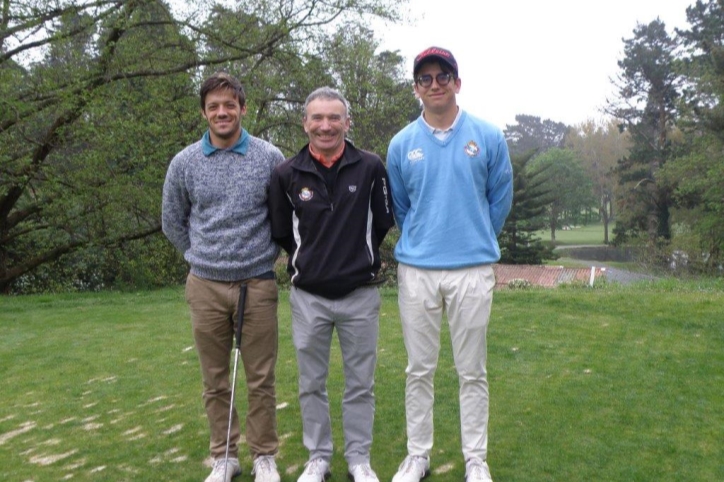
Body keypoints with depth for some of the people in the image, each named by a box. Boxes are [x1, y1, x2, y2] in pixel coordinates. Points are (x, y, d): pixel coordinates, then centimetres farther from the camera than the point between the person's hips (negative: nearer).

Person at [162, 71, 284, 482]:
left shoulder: (270, 157, -3)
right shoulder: (184, 162, 2)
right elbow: (173, 222, 14)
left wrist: (268, 254, 7)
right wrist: (202, 257, 12)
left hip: (258, 284, -1)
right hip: (205, 287, 2)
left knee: (261, 380, 6)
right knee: (216, 381, 11)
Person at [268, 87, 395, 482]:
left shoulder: (371, 167, -5)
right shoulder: (287, 174, -3)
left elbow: (383, 223, 6)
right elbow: (281, 233, 8)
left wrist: (358, 257, 9)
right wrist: (312, 260, 10)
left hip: (360, 294, -1)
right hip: (308, 297, 1)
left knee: (360, 383, 10)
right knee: (311, 384, 12)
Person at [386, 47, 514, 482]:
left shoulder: (488, 137, 1)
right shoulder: (402, 144, 4)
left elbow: (501, 199, 11)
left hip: (473, 270, -1)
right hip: (416, 271, 1)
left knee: (472, 371, 8)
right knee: (420, 369, 9)